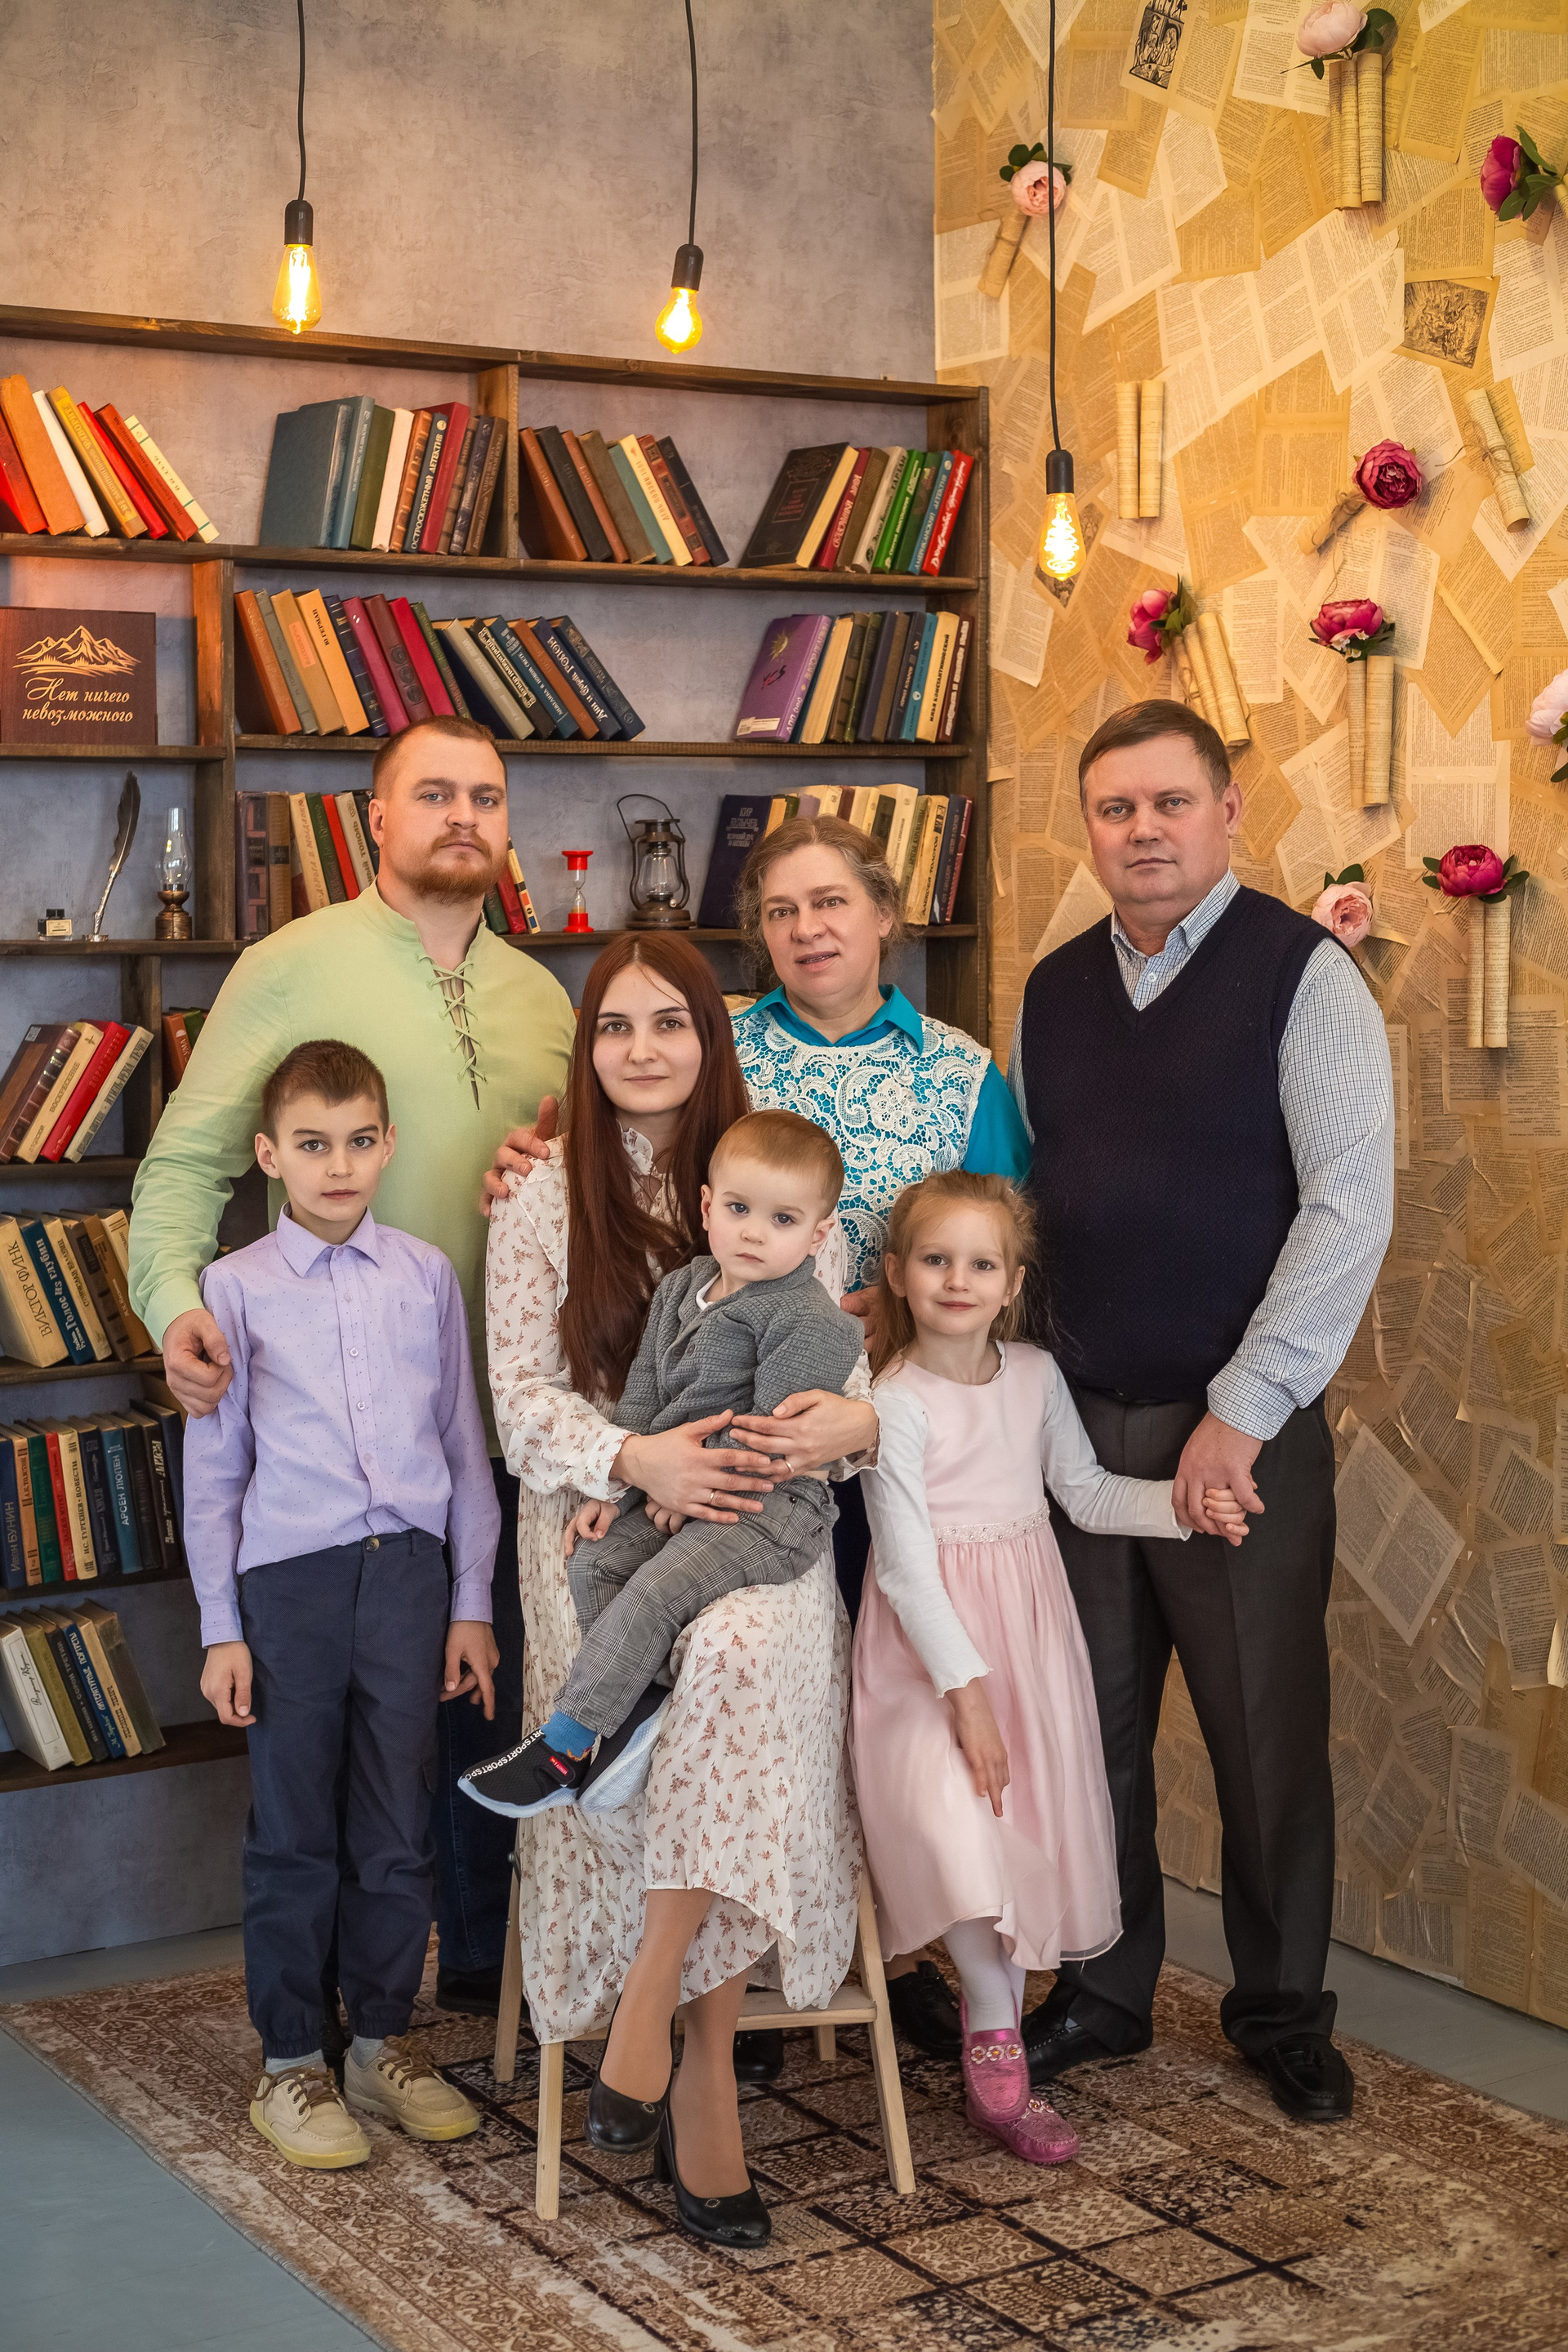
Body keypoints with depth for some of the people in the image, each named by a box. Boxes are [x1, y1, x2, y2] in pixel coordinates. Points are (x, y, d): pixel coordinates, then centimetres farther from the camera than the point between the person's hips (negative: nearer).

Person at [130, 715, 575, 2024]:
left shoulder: (542, 1001, 11)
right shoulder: (295, 969, -5)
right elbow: (188, 1159, -8)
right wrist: (175, 1302, -23)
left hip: (498, 1422, 5)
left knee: (493, 1697, 14)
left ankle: (486, 1954, 30)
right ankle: (322, 1994, 22)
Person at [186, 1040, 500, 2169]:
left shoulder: (427, 1275, 6)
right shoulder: (237, 1289, 0)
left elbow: (465, 1444, 9)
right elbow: (213, 1469, 3)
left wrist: (473, 1604, 7)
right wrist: (221, 1629, 0)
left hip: (409, 1568, 2)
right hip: (291, 1577, -2)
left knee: (398, 1829, 9)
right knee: (295, 1835, 6)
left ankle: (384, 2042, 26)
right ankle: (290, 2063, 20)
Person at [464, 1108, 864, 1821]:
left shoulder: (810, 1322, -13)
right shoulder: (681, 1288, 11)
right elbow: (641, 1399, 13)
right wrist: (613, 1486, 4)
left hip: (768, 1501, -8)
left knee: (653, 1591, -22)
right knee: (595, 1560, -9)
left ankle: (563, 1746, -14)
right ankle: (638, 1708, -5)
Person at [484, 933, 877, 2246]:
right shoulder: (544, 1200, 8)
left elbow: (842, 1362, 11)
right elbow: (520, 1397, 2)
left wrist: (859, 1420, -13)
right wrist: (634, 1459, -16)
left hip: (759, 1517, 1)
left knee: (743, 1653, -34)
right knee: (717, 1658, -32)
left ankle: (651, 2006, -23)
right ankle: (707, 2066, -23)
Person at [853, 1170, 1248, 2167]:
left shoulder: (1035, 1374, 3)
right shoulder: (896, 1403, -14)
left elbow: (1088, 1494, 12)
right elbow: (907, 1565, -16)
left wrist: (1183, 1503, -5)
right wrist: (965, 1689, -19)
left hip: (1028, 1629, 6)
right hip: (930, 1649, -6)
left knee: (1036, 1823, 6)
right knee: (959, 1823, -22)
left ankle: (994, 2045, 19)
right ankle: (997, 2039, -8)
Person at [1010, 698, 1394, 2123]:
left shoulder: (1304, 975, -7)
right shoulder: (1052, 993, 9)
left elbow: (1351, 1209, -13)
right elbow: (1032, 1203, 13)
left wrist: (1244, 1412, -15)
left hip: (1244, 1433, -4)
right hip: (1079, 1423, 4)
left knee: (1269, 1733, 6)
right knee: (1089, 1726, 11)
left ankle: (1283, 2013, 25)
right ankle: (1104, 1992, 28)